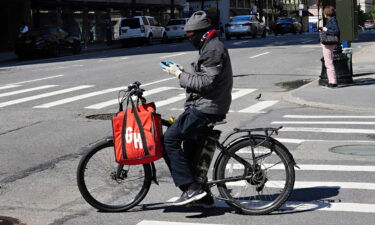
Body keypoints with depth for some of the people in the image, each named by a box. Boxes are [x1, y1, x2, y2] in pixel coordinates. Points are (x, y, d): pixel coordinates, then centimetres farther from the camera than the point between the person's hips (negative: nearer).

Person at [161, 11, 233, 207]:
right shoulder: (211, 47, 19)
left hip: (205, 109, -11)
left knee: (170, 140, -13)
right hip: (204, 107, 11)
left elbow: (206, 82, -23)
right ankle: (203, 196, 21)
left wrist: (180, 75, -14)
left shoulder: (213, 49, -15)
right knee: (190, 148, 15)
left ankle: (191, 187, -14)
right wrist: (183, 73, 9)